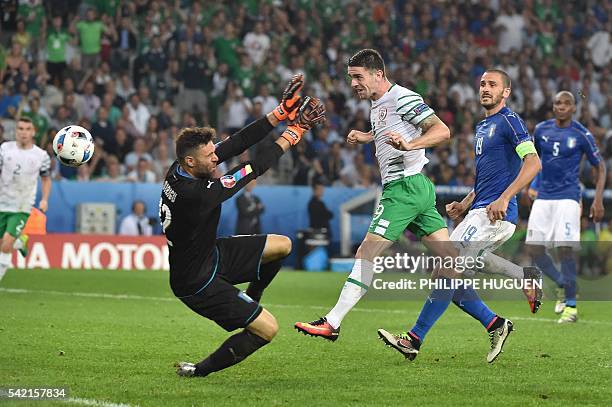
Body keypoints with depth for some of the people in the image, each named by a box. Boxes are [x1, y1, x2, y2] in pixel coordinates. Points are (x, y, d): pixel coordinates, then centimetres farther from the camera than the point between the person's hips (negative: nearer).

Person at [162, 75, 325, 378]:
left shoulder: (180, 170, -10)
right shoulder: (194, 195, -35)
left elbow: (236, 144, -8)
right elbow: (254, 170, -26)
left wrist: (281, 113, -12)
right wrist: (293, 133, -16)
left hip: (211, 254, 10)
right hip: (198, 282, -10)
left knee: (282, 246, 12)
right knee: (268, 329, -6)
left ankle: (247, 303, 30)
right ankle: (198, 371, 8)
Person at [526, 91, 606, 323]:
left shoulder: (581, 135, -4)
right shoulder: (541, 130, 6)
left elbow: (599, 166, 4)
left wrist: (598, 200, -5)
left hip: (567, 197, -4)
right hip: (543, 197, 4)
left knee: (565, 248, -13)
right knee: (534, 249, -3)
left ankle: (571, 306, -3)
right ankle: (562, 284, 22)